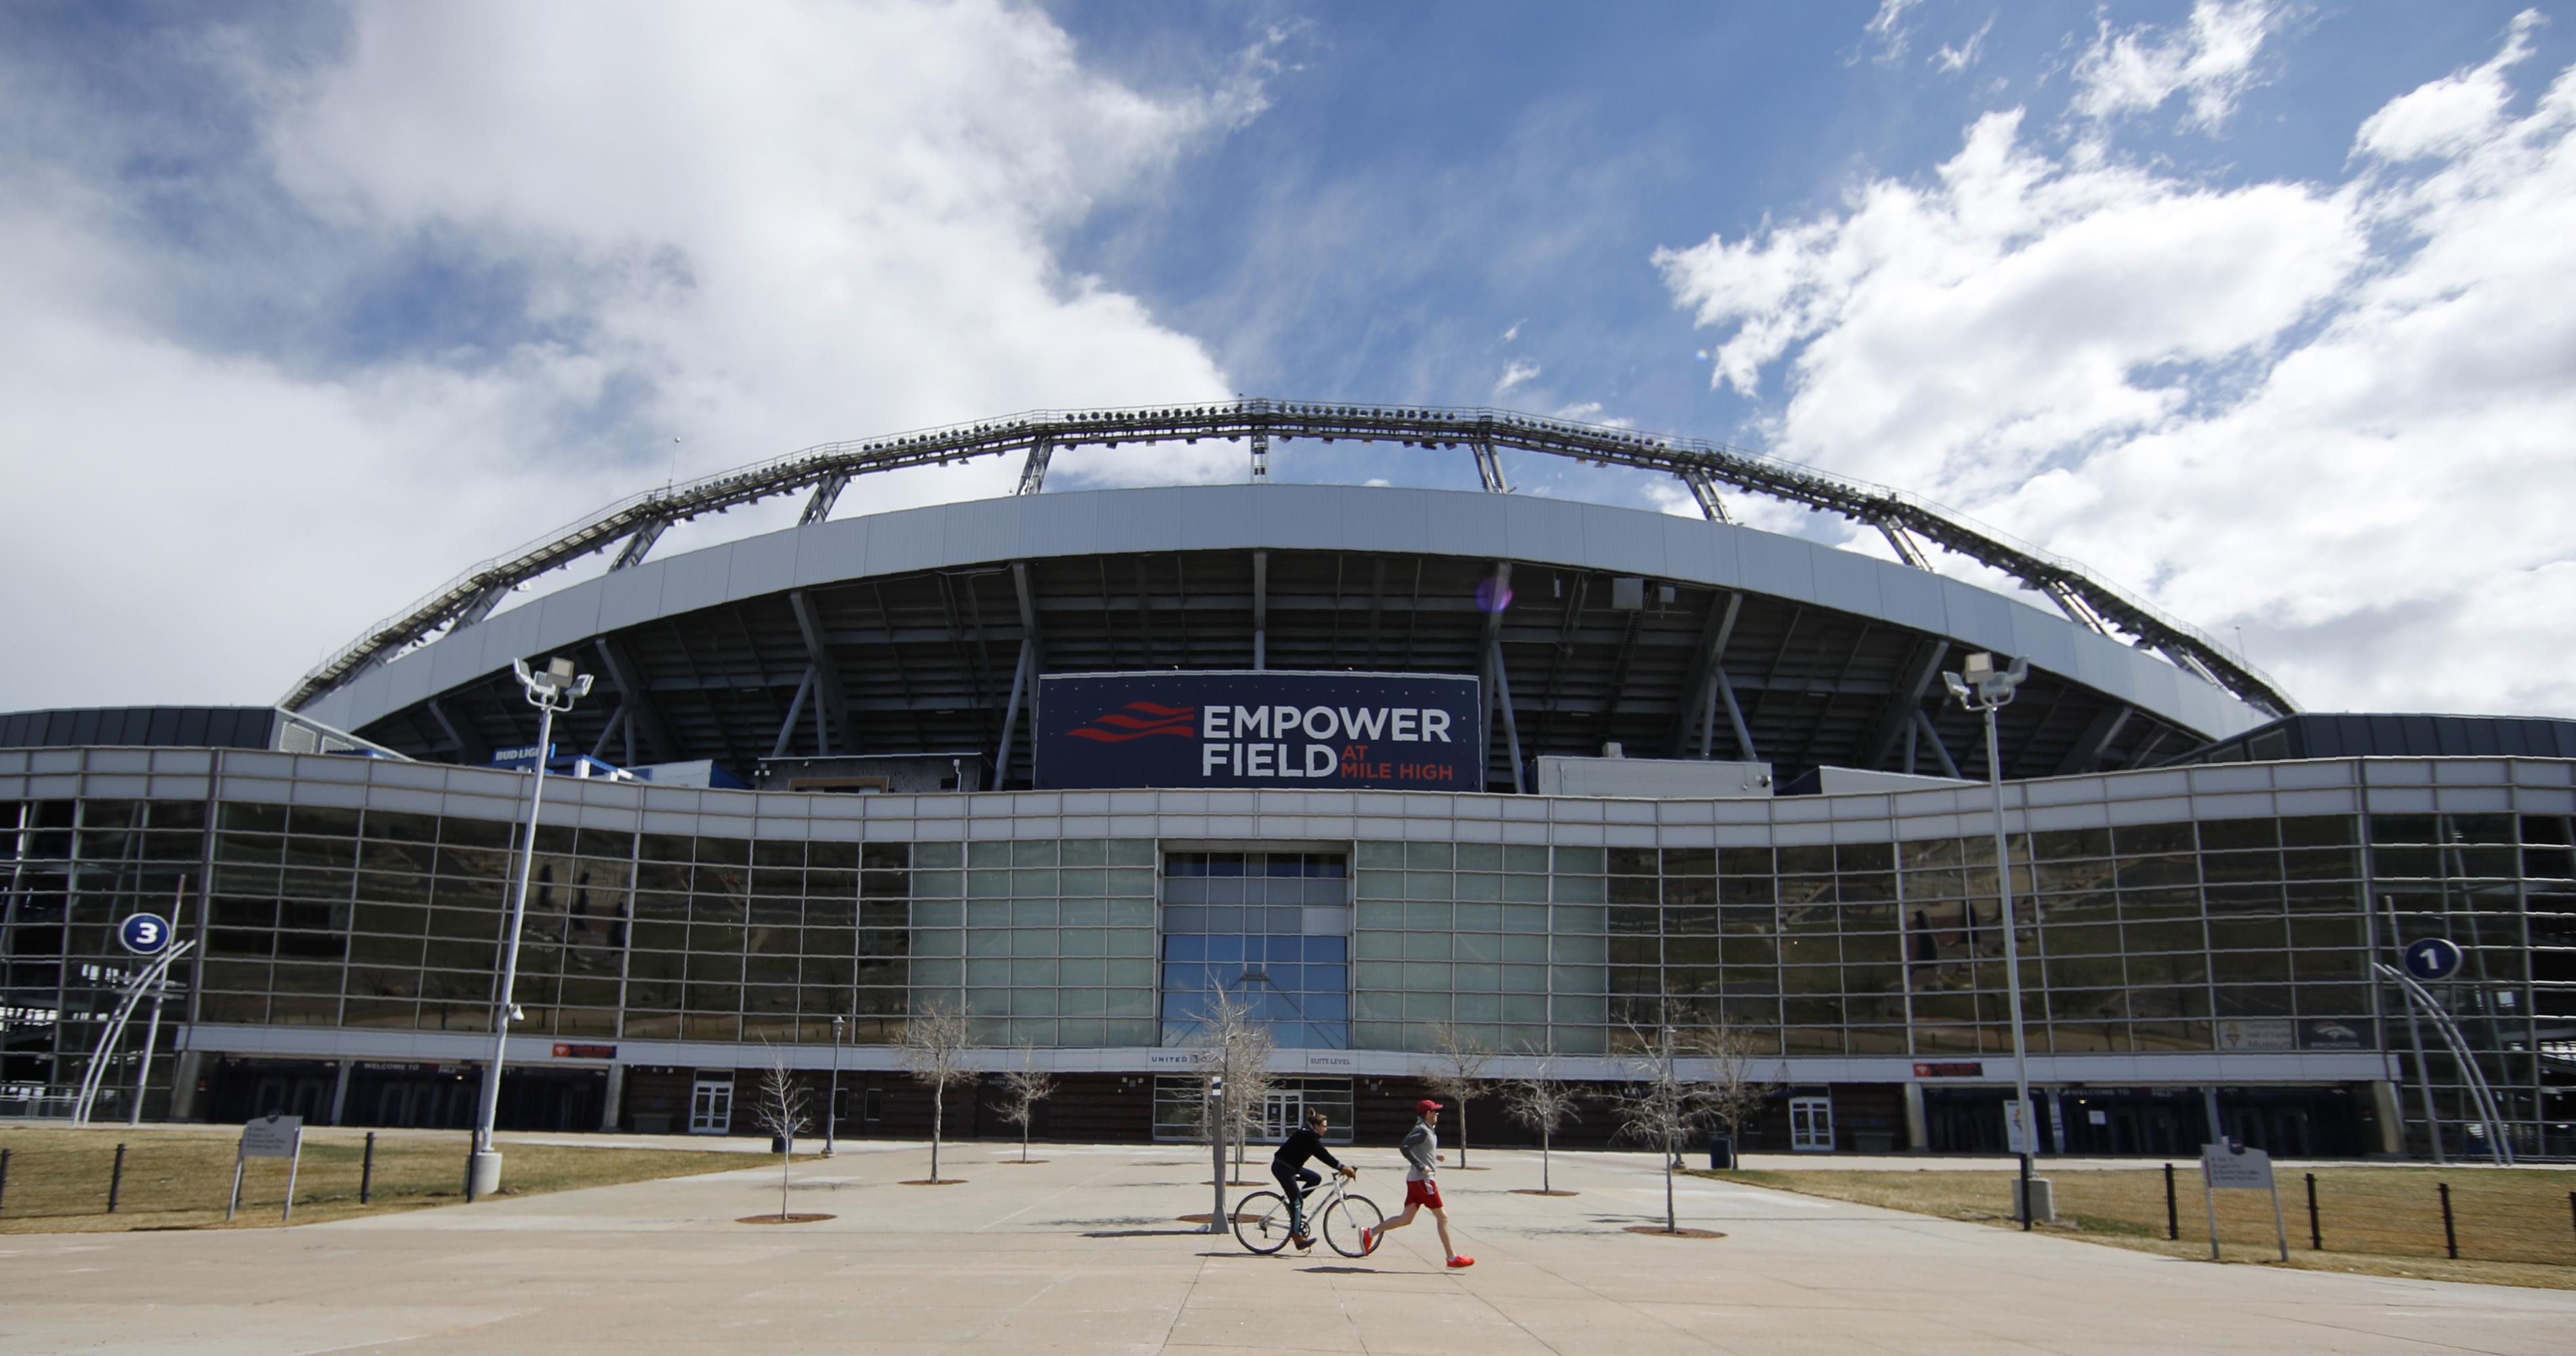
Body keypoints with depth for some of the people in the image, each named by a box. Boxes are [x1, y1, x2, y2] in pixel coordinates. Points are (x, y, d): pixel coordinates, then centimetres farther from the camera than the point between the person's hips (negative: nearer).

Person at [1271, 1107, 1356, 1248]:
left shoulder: (1310, 1135, 11)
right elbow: (1322, 1155, -27)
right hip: (1282, 1167, -10)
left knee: (1316, 1178, 6)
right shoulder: (1308, 1135, -19)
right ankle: (1297, 1235, -13)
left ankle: (1294, 1208, 9)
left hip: (1290, 1167, 10)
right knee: (1297, 1200, -12)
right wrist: (1341, 1167, -29)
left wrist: (1342, 1167, 4)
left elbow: (1322, 1154, 11)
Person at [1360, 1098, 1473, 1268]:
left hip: (1416, 1180, 10)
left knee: (1406, 1218, 8)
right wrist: (1421, 1167, -24)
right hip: (1423, 1180, -10)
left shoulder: (1427, 1130, 17)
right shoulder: (1422, 1130, -14)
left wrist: (1433, 1156, 11)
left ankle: (1370, 1233, 6)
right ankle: (1453, 1259, 3)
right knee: (1442, 1216, -2)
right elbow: (1404, 1147, -25)